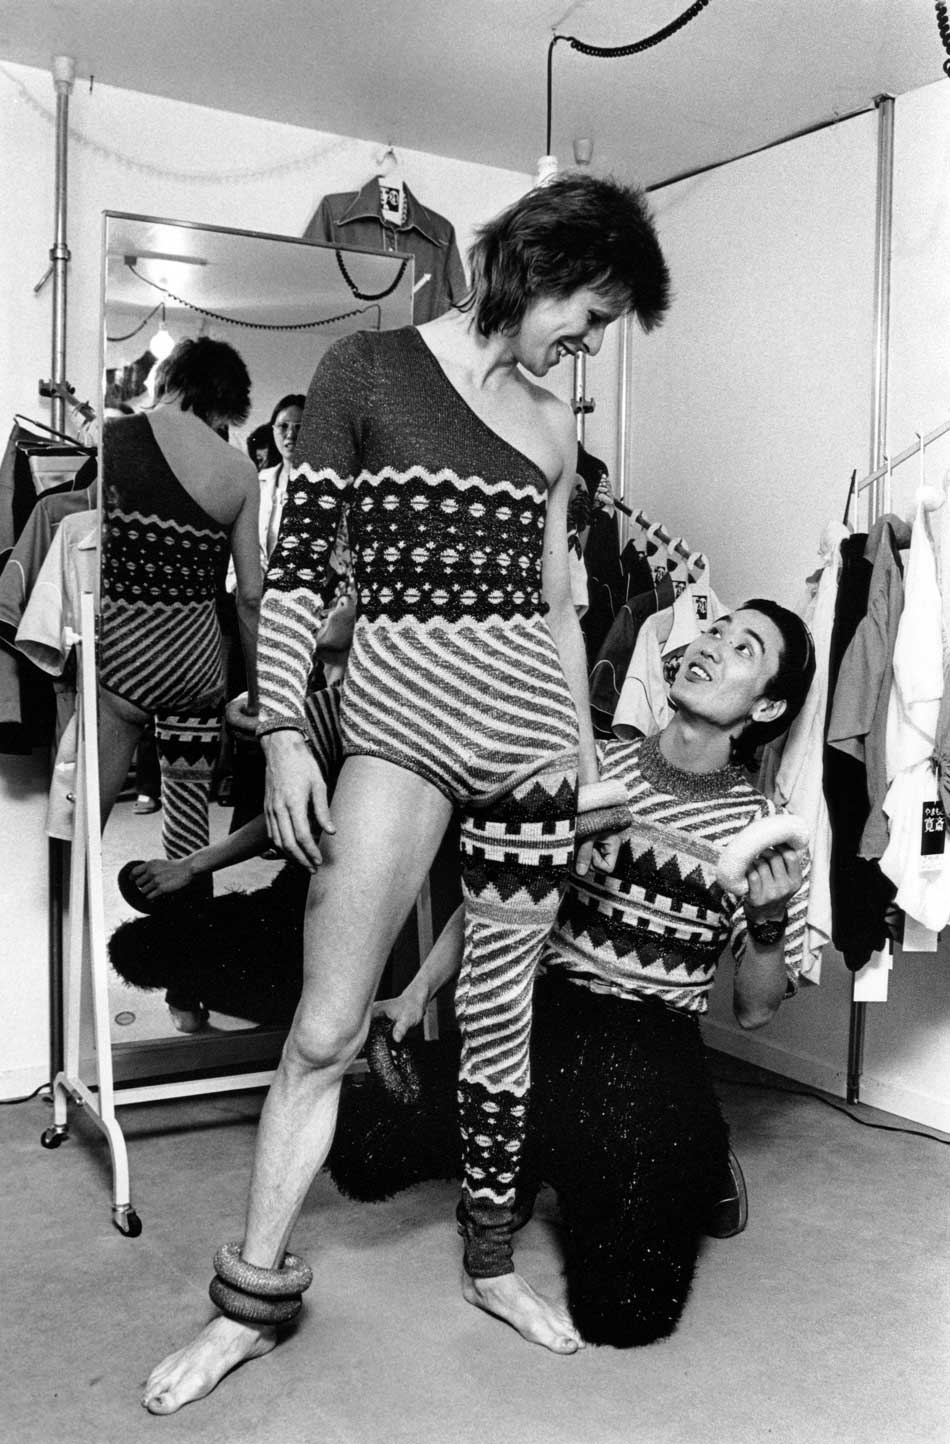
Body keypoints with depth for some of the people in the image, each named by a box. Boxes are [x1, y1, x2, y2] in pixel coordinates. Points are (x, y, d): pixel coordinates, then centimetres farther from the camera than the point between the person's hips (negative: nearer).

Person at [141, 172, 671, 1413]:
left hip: (529, 733, 4)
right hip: (399, 722, -4)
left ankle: (493, 1264, 30)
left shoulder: (552, 425, 13)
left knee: (503, 1015, 11)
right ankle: (251, 1295, 14)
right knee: (325, 1030, -3)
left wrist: (585, 740, 9)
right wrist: (284, 735, -9)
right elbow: (298, 566, -3)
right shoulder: (367, 370, 0)